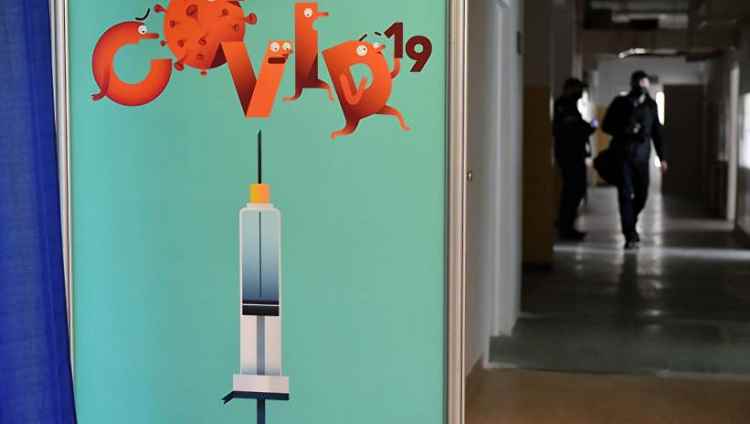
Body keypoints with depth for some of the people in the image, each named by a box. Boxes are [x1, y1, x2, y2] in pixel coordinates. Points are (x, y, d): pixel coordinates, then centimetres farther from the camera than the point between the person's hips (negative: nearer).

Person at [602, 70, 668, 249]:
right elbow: (606, 125, 4)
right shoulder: (620, 103, 2)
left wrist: (662, 157, 9)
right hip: (622, 153, -3)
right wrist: (625, 130, -13)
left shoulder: (651, 105, 10)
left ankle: (630, 226, 32)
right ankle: (630, 235, -8)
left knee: (641, 194, 5)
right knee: (625, 194, -9)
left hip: (642, 154, 3)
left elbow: (656, 132, 13)